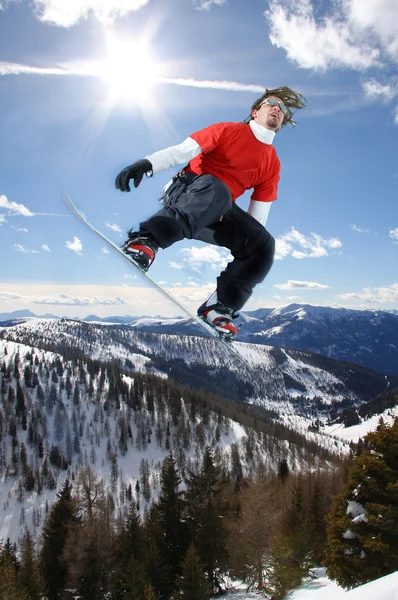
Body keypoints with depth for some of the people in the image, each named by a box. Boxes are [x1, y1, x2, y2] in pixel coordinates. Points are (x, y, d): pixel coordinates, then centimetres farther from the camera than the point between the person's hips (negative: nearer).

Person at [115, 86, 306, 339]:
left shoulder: (273, 164, 16)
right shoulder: (229, 130, 5)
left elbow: (258, 215, 14)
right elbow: (182, 151, -5)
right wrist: (147, 163, -21)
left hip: (214, 213, 5)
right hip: (186, 191, -4)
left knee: (263, 243, -17)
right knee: (215, 188, -39)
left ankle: (220, 306, -16)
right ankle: (146, 240, -50)